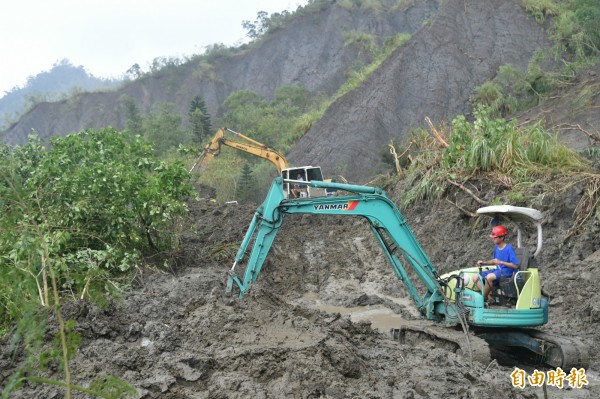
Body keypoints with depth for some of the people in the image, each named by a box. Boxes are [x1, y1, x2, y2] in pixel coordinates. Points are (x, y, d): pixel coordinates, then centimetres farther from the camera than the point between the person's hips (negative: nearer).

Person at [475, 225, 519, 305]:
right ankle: (488, 296, -13)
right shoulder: (496, 247, 9)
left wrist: (501, 262, -22)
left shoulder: (509, 248, -15)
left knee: (489, 277, -37)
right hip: (497, 270, 9)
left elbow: (515, 265, -18)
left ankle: (484, 298, -18)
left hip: (506, 272, -9)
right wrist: (484, 262, 7)